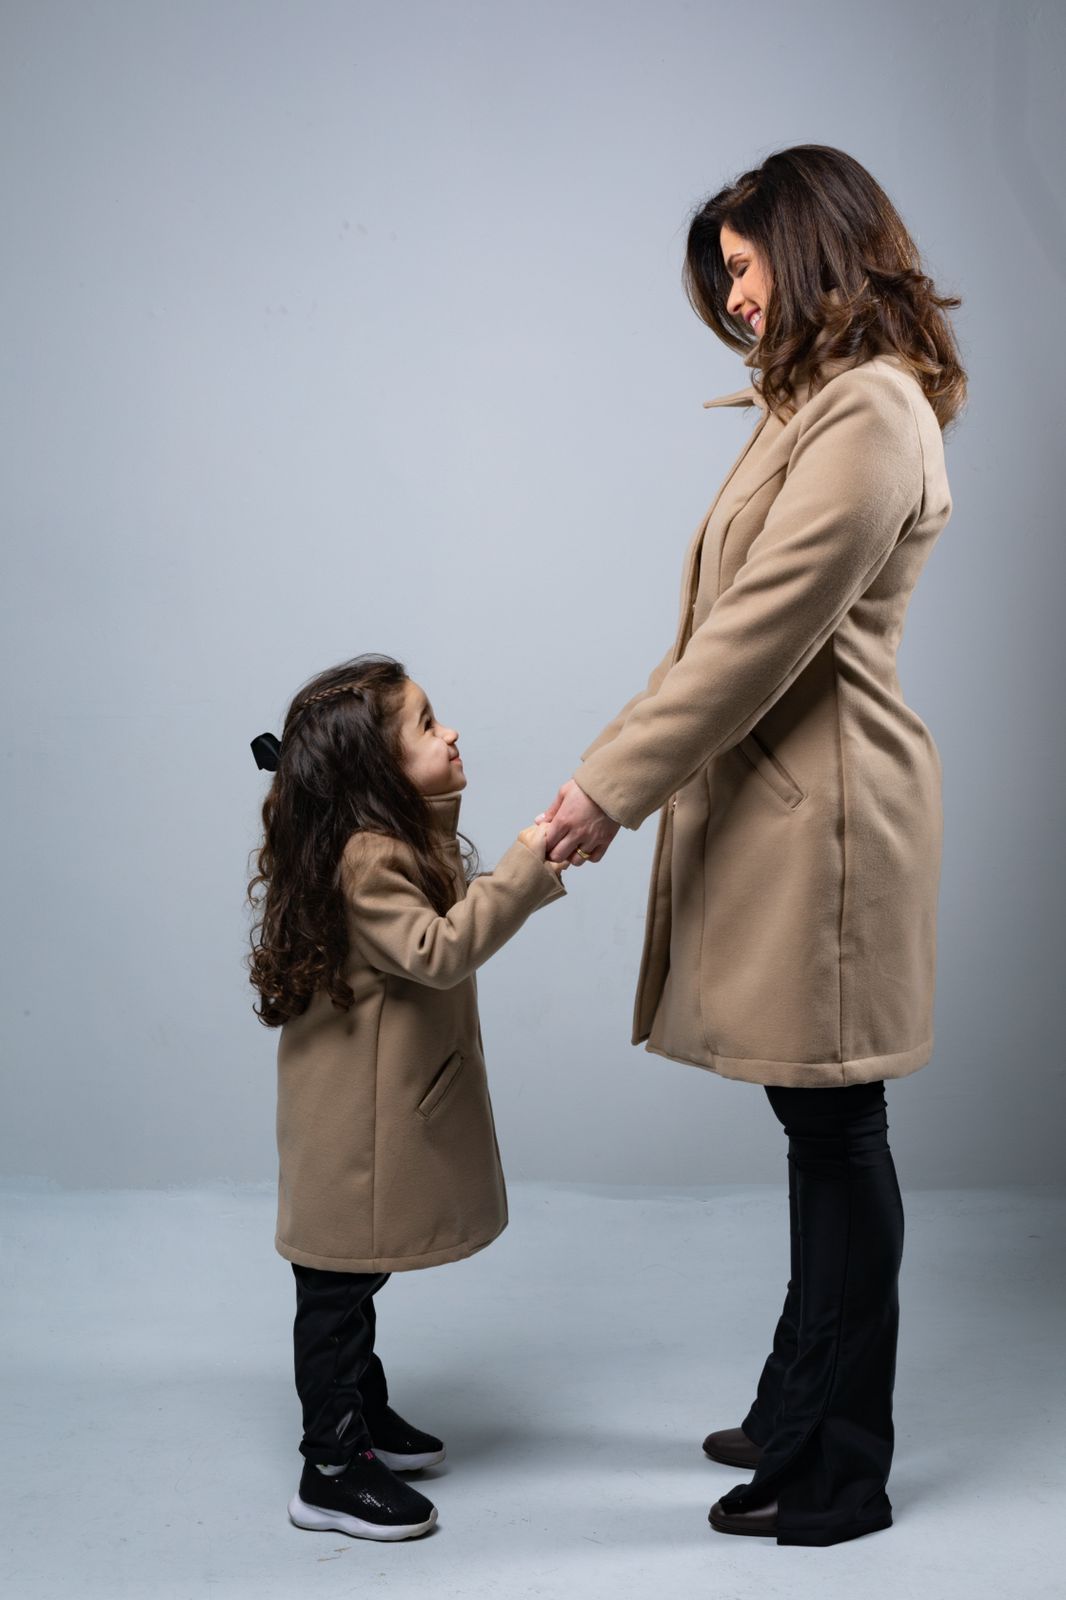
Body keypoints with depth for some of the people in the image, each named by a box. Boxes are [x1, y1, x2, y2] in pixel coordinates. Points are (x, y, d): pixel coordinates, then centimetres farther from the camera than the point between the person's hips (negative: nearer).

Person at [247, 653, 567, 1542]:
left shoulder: (397, 841, 10)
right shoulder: (366, 858, -24)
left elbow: (441, 925, 15)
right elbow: (437, 952, -30)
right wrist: (520, 872, -30)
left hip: (384, 1103, 10)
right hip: (354, 1117, -10)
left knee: (355, 1276, 22)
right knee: (339, 1286, 0)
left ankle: (364, 1414, 36)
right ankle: (333, 1471, 10)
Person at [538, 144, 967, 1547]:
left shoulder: (868, 413, -15)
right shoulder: (827, 402, 19)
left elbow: (762, 632, -20)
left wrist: (613, 786, -15)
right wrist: (622, 764, 15)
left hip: (824, 816, -10)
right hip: (781, 805, 10)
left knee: (836, 1134, 1)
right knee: (822, 1131, 17)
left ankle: (837, 1476, 16)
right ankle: (800, 1414, 31)